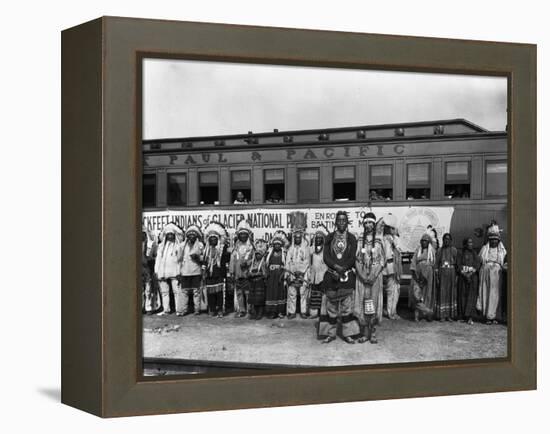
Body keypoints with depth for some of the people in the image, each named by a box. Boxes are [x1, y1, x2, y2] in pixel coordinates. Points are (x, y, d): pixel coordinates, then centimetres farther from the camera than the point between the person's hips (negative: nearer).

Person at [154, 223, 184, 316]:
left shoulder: (178, 246, 4)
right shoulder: (161, 246, 17)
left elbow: (181, 259, 0)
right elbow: (158, 259, 17)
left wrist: (180, 271, -8)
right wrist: (156, 271, 9)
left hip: (174, 272, -4)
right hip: (162, 272, 4)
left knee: (176, 291, -9)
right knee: (164, 292, 6)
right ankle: (166, 309, 12)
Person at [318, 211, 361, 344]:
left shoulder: (351, 238, 7)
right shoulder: (329, 237, 9)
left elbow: (353, 258, 0)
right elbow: (326, 257, 2)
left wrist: (342, 270, -11)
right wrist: (336, 267, -14)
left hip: (347, 275, -1)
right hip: (331, 276, 1)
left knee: (347, 306, -3)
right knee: (331, 306, 2)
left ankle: (348, 334, 2)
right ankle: (330, 333, 8)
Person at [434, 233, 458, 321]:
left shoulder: (454, 250, 4)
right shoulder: (439, 251, 4)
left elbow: (457, 264, 3)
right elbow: (436, 264, 3)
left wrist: (457, 276, -4)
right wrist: (436, 277, -4)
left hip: (451, 274, 0)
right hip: (442, 274, 0)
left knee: (451, 294, 3)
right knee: (442, 294, -1)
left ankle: (450, 315, 8)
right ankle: (442, 315, 2)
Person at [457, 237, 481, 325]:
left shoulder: (475, 254, 13)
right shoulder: (461, 254, 9)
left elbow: (478, 264, 2)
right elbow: (458, 265, -1)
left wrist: (471, 273, -12)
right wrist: (465, 274, -13)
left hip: (473, 277, 1)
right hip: (463, 277, 0)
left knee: (472, 296, -9)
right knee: (463, 295, -3)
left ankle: (470, 317, -16)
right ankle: (462, 316, 2)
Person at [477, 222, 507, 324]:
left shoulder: (502, 250, 11)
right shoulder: (484, 249, 13)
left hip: (496, 274, -1)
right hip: (485, 273, 1)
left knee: (495, 295, -4)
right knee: (485, 294, -4)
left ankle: (495, 317, -3)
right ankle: (487, 316, -2)